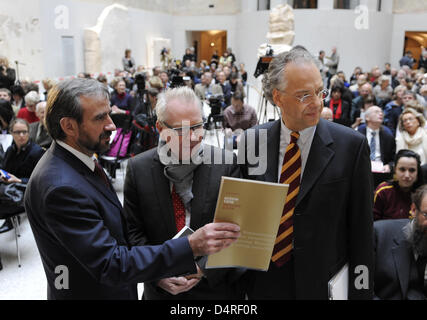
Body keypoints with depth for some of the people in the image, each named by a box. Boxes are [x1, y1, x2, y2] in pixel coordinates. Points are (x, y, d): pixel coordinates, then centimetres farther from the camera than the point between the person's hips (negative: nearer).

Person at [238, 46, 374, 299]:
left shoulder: (351, 145, -10)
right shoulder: (252, 141, -3)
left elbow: (361, 229, -7)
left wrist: (361, 292, -6)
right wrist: (240, 274, 1)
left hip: (322, 283, -1)